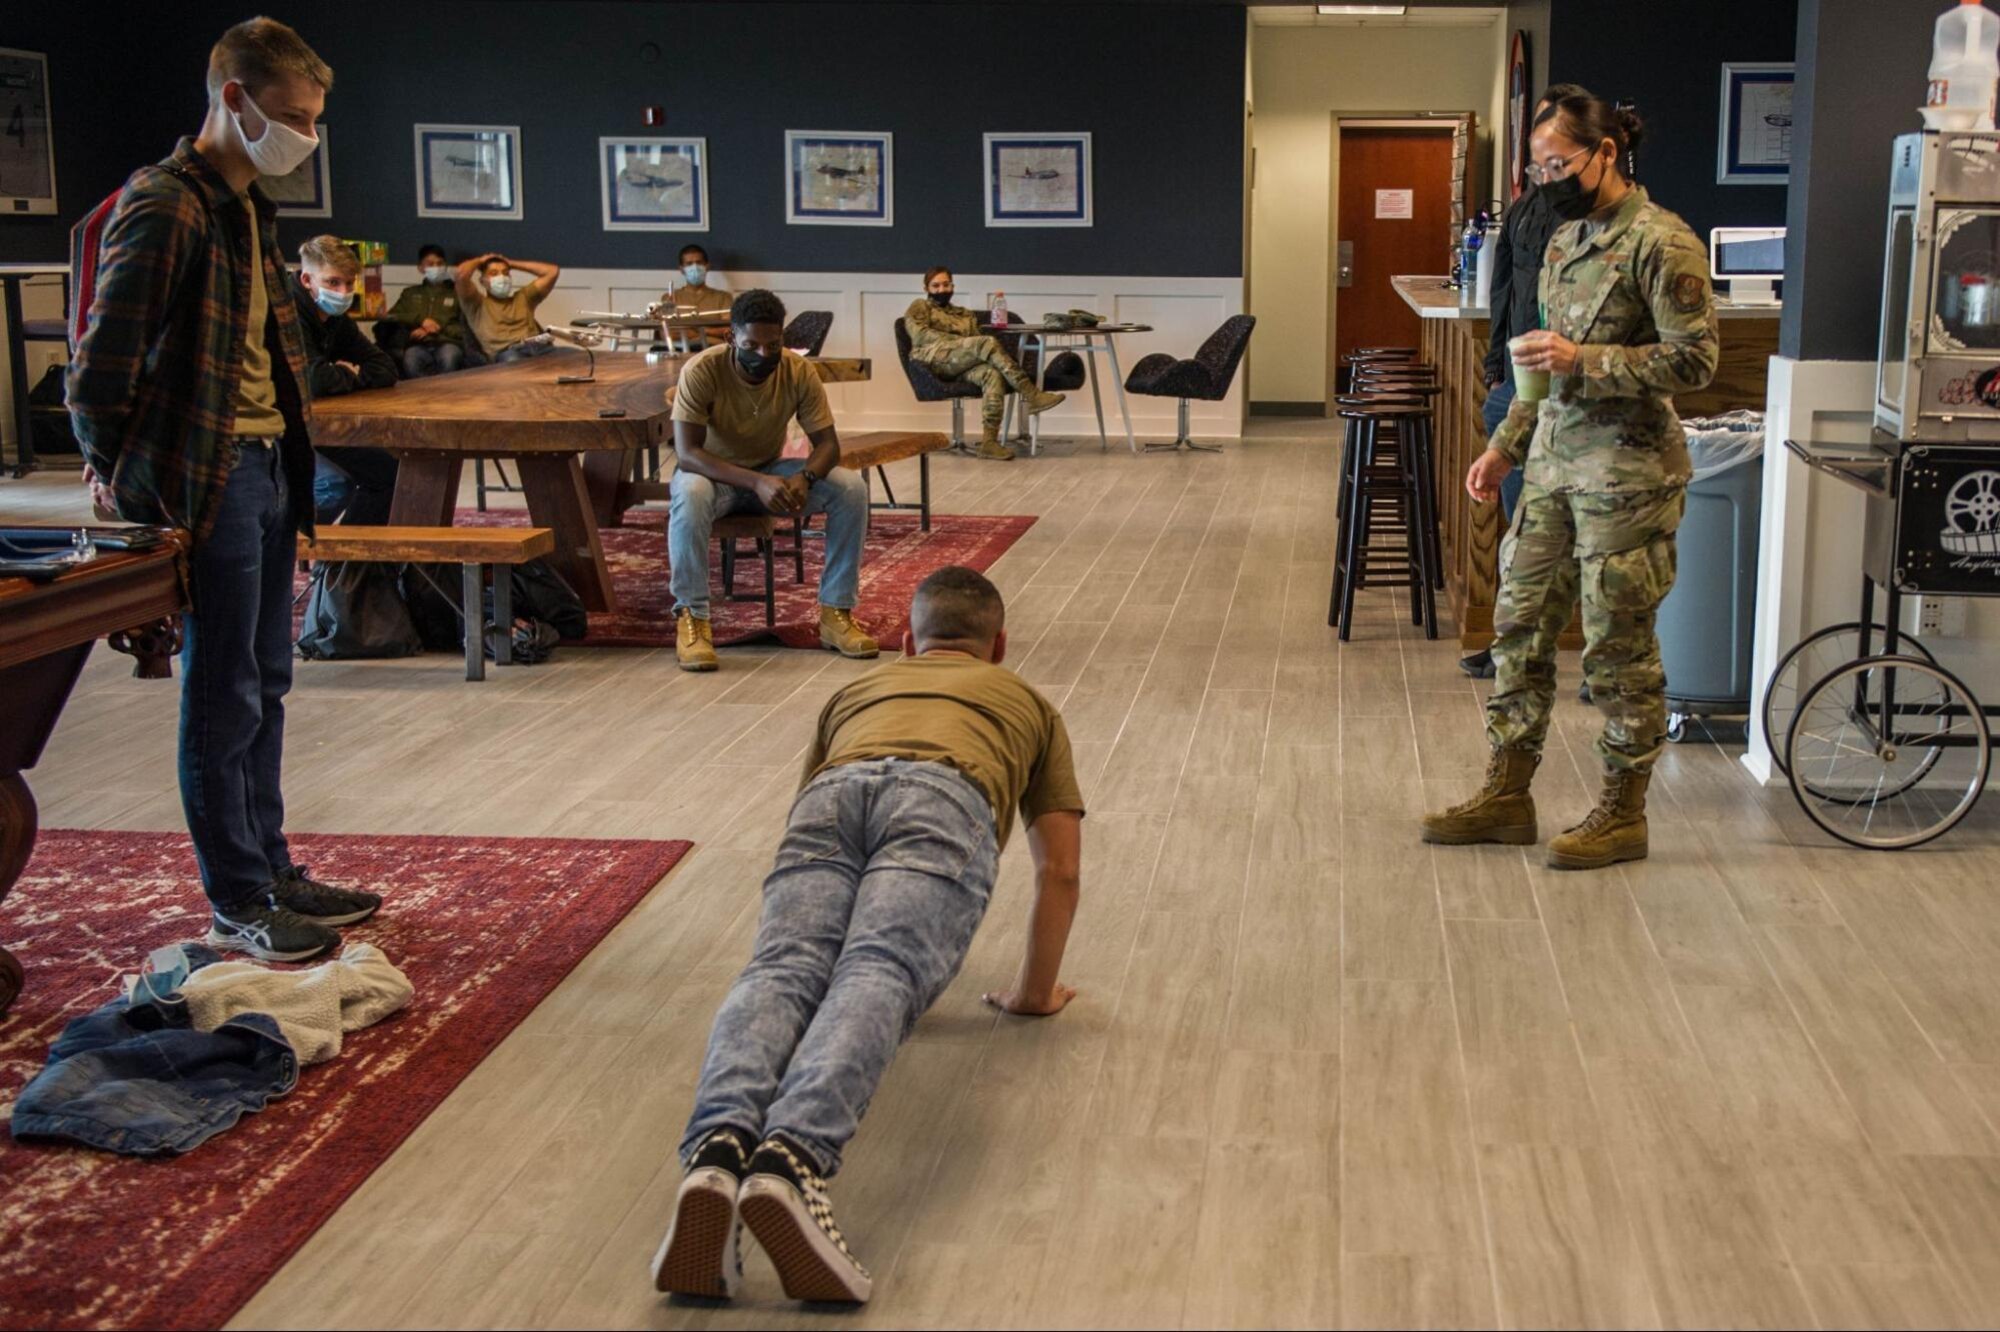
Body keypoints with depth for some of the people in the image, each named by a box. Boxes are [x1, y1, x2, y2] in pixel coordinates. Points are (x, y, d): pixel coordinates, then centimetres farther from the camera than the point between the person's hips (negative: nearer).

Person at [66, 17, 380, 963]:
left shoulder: (252, 208, 15)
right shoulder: (163, 205, -14)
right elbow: (104, 362, -15)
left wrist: (292, 450, 15)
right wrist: (117, 473, -9)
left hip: (270, 466, 9)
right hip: (206, 478, -9)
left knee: (264, 681, 15)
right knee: (223, 695, -1)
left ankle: (271, 870, 26)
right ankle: (237, 904, 9)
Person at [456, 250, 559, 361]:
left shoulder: (523, 297, 35)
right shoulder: (477, 303, 23)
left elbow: (552, 271, 31)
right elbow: (461, 274, 6)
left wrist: (512, 263, 36)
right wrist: (480, 260, 29)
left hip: (540, 347, 3)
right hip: (507, 352, -3)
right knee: (514, 362, -43)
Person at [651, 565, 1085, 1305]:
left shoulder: (856, 690, 47)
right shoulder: (1028, 703, 42)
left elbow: (805, 834, 52)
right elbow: (1060, 872, 37)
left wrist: (819, 953, 66)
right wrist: (1034, 991, 49)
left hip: (832, 794, 2)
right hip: (943, 801, -2)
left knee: (778, 971, -19)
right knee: (875, 979, -24)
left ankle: (717, 1152, -51)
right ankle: (790, 1160, -54)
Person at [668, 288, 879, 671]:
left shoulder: (799, 372, -14)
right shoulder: (701, 371, -25)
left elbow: (827, 442, -11)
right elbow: (686, 453, -30)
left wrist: (805, 477, -36)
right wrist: (756, 482, -43)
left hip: (771, 471, 3)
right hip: (714, 474, -3)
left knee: (852, 489, -20)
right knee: (690, 494, -40)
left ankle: (836, 613, -14)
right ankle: (691, 619, -29)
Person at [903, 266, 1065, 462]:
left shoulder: (966, 315, 33)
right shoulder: (919, 307, 20)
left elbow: (977, 343, 19)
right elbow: (919, 335, 0)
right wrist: (958, 340, -9)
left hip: (962, 366, 5)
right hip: (933, 359, -4)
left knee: (994, 375, -32)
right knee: (987, 343, -29)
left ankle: (989, 441, -39)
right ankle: (1031, 396, -36)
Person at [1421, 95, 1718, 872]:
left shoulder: (1661, 243, -13)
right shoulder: (1565, 239, 13)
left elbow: (1695, 360, -17)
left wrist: (1582, 360, -22)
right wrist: (1506, 445, 16)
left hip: (1626, 472, -8)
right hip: (1554, 465, 8)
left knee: (1618, 647, 1)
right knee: (1520, 626, 10)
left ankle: (1622, 814, 14)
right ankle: (1506, 795, 20)